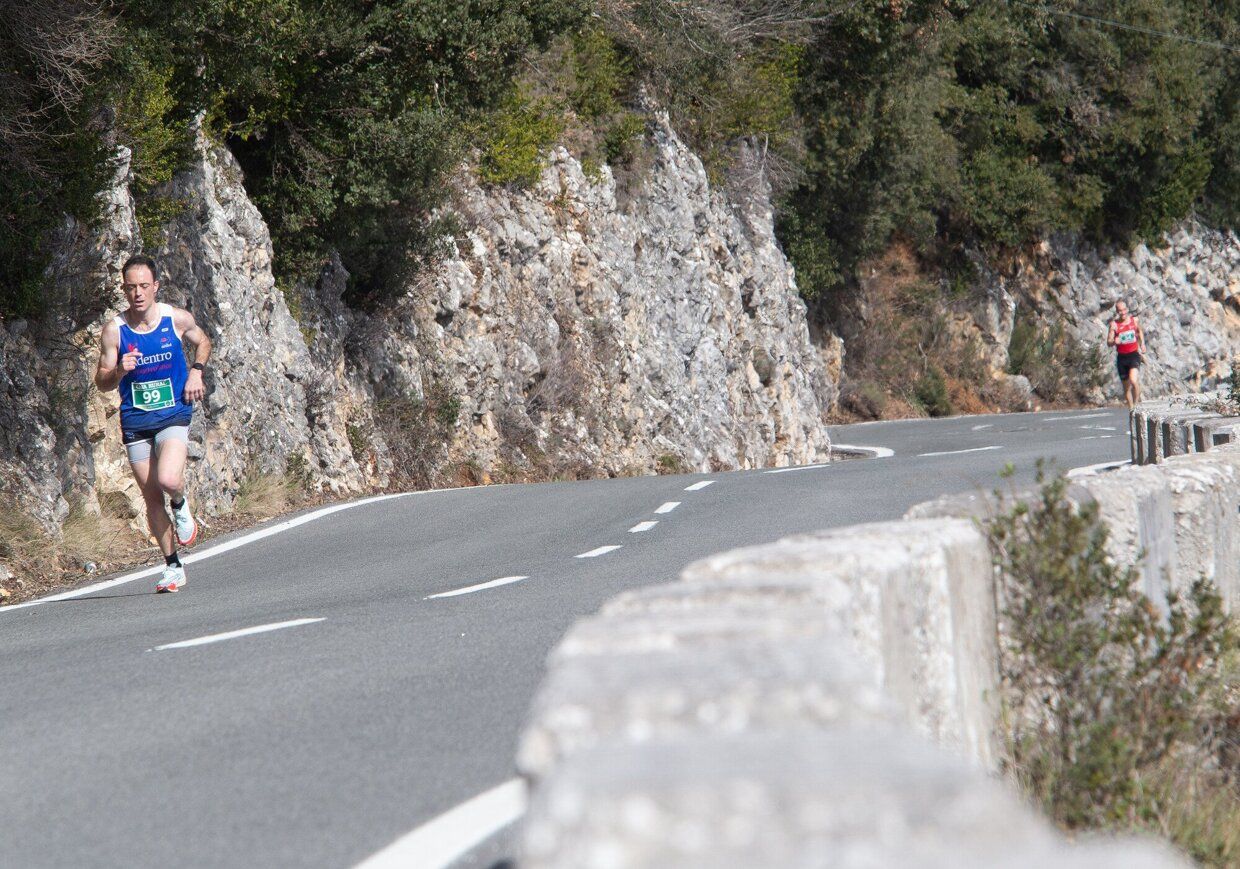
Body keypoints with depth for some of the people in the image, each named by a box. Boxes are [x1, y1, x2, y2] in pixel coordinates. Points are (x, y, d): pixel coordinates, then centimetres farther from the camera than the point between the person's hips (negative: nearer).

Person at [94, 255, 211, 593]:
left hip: (174, 415, -2)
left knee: (168, 480, -26)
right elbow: (102, 382, 0)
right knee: (152, 498, 4)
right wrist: (119, 370, -22)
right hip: (135, 421, 2)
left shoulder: (177, 319, -4)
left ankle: (180, 506, 10)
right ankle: (173, 567, 18)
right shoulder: (114, 330, -5)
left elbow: (202, 342, 17)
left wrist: (196, 372, -1)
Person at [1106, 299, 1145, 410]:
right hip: (1121, 357, 1)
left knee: (1133, 380, -23)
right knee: (1126, 385, 8)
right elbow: (1108, 343, -8)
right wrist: (1114, 341, -29)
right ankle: (1131, 407, 22)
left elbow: (1140, 331, 24)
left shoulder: (1134, 320, 1)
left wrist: (1142, 343, 13)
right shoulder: (1114, 324, -4)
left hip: (1134, 355, -1)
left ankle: (1136, 402, -5)